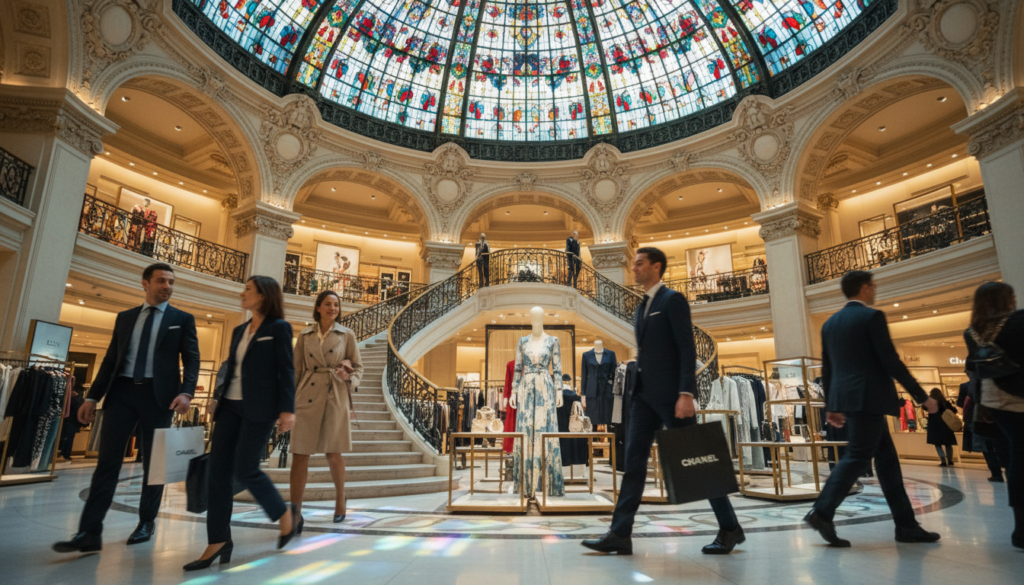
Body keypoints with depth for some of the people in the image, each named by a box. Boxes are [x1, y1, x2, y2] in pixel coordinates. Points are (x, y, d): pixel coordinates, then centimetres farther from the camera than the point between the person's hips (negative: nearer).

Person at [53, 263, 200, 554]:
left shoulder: (183, 319, 5)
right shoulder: (125, 317, 14)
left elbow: (192, 359, -2)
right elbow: (110, 359, 14)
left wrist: (186, 392, -17)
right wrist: (93, 396, 6)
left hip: (158, 395, -2)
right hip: (122, 392, 2)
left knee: (153, 462, 7)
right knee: (107, 460, -3)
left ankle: (147, 523, 21)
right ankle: (90, 532, 1)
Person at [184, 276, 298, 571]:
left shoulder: (279, 328, -4)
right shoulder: (240, 330, 17)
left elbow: (286, 371, -9)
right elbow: (231, 370, 18)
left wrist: (287, 409, -15)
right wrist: (219, 403, 17)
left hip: (259, 408, -7)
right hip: (230, 405, 7)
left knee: (245, 469, -7)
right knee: (218, 470, 1)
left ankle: (284, 513, 16)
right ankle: (218, 541, 9)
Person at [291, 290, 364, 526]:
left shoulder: (347, 335, 6)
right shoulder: (305, 335, 10)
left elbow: (358, 368, 9)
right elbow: (297, 369, 12)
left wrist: (348, 377, -12)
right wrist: (290, 400, 8)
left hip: (335, 398, -1)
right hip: (307, 397, 2)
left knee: (333, 454, 4)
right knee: (299, 454, -2)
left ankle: (340, 501, 26)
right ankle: (296, 512, 5)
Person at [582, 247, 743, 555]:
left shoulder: (673, 300, -6)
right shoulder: (643, 307, 18)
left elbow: (687, 350, -14)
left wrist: (686, 394, -21)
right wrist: (637, 389, 16)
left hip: (670, 394, -8)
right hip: (645, 394, 8)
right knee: (633, 462, 3)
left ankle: (730, 529, 19)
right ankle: (620, 535, 6)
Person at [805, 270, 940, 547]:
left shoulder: (830, 323, 14)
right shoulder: (872, 316, -8)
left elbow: (826, 368, 15)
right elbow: (891, 362, -12)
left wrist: (830, 405, 21)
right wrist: (922, 396, -4)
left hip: (847, 398, 8)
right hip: (869, 398, -8)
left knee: (887, 457, 14)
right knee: (857, 457, -6)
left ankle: (905, 524, 18)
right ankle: (822, 512, -11)